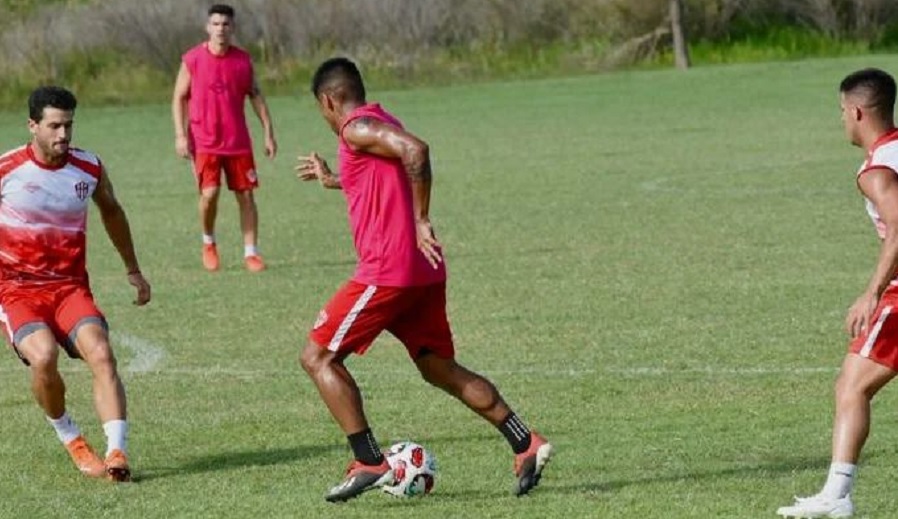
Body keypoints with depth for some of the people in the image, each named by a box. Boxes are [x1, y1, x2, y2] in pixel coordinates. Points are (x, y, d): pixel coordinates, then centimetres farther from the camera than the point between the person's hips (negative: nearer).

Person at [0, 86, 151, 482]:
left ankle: (117, 452, -28)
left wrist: (133, 271, 28)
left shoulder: (89, 168, 2)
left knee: (100, 352, -23)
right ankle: (70, 439, -5)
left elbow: (111, 212, 22)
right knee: (44, 355, -29)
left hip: (71, 287, 3)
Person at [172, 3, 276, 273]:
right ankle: (208, 242, 11)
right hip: (204, 142, -3)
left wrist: (268, 132, 6)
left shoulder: (243, 60, 4)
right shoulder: (193, 59, -4)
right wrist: (181, 135, -8)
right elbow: (179, 98, 1)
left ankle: (251, 253, 8)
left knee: (246, 195, 1)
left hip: (238, 141, 3)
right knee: (209, 193, -15)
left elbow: (255, 96, 11)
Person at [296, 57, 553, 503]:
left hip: (386, 272, -9)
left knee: (318, 357, 0)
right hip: (423, 271, 9)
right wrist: (332, 180, 47)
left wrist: (420, 221, -22)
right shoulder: (383, 125, 20)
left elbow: (415, 150, -26)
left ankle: (369, 462, -7)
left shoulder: (357, 128, -8)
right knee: (440, 368, 13)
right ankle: (525, 444, 4)